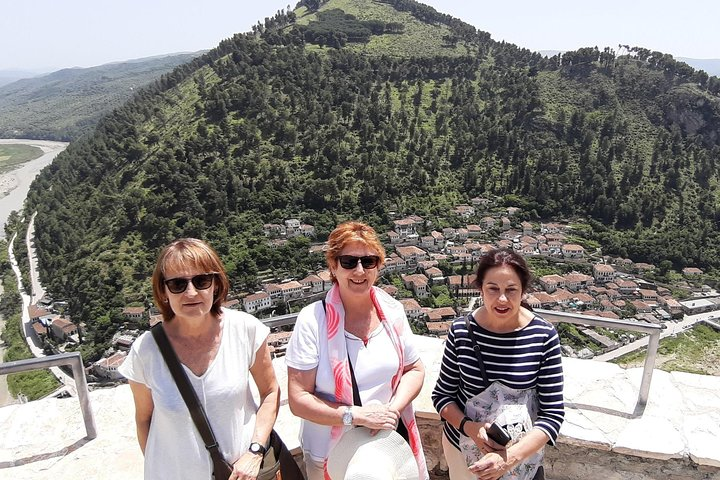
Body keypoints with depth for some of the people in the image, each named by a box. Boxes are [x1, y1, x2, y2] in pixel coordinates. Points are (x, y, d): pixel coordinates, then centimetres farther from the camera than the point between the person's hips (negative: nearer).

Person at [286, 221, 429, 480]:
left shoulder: (392, 311, -7)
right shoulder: (312, 320, -19)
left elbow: (415, 369, 2)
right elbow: (298, 400, -17)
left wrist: (393, 409, -14)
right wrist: (357, 415, -25)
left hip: (392, 441, 3)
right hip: (333, 452, -3)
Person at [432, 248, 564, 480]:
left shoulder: (544, 337, -19)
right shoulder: (461, 331, -17)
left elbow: (553, 413, -15)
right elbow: (442, 395, -6)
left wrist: (511, 457, -25)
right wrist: (468, 426, -23)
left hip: (521, 450, -1)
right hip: (461, 445, 1)